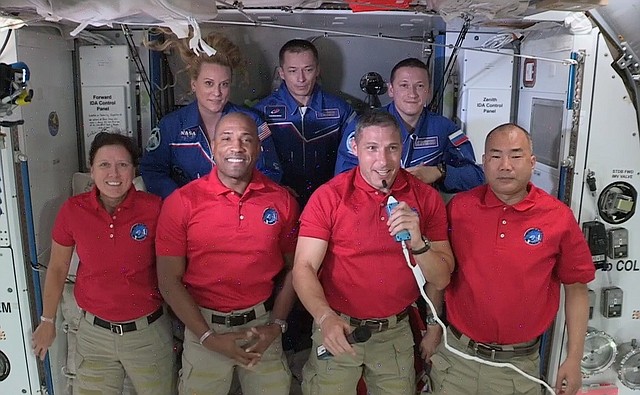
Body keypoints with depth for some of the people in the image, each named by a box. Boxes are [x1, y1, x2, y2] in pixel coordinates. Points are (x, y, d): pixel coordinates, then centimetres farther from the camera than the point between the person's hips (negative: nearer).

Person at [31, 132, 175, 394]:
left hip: (149, 331, -1)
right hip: (95, 333, 1)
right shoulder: (72, 210, -8)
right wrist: (47, 320, 13)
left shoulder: (154, 208, -13)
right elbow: (57, 268, 6)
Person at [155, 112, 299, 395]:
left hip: (262, 325, 2)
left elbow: (292, 268, 5)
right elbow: (169, 281, -7)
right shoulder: (181, 202, -9)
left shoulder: (282, 201, -4)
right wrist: (209, 337, -10)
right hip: (203, 327, -1)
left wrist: (276, 326, -4)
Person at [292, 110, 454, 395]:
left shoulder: (427, 198, -6)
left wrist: (418, 242, -25)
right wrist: (325, 317, -31)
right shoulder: (328, 196, -12)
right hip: (338, 331, -2)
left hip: (396, 332, 2)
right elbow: (304, 268, -15)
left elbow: (441, 280, -6)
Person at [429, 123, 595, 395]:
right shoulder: (459, 207, -6)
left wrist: (574, 359, -1)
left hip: (519, 363, -1)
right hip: (457, 355, 1)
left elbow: (575, 289, 0)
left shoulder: (559, 217, -8)